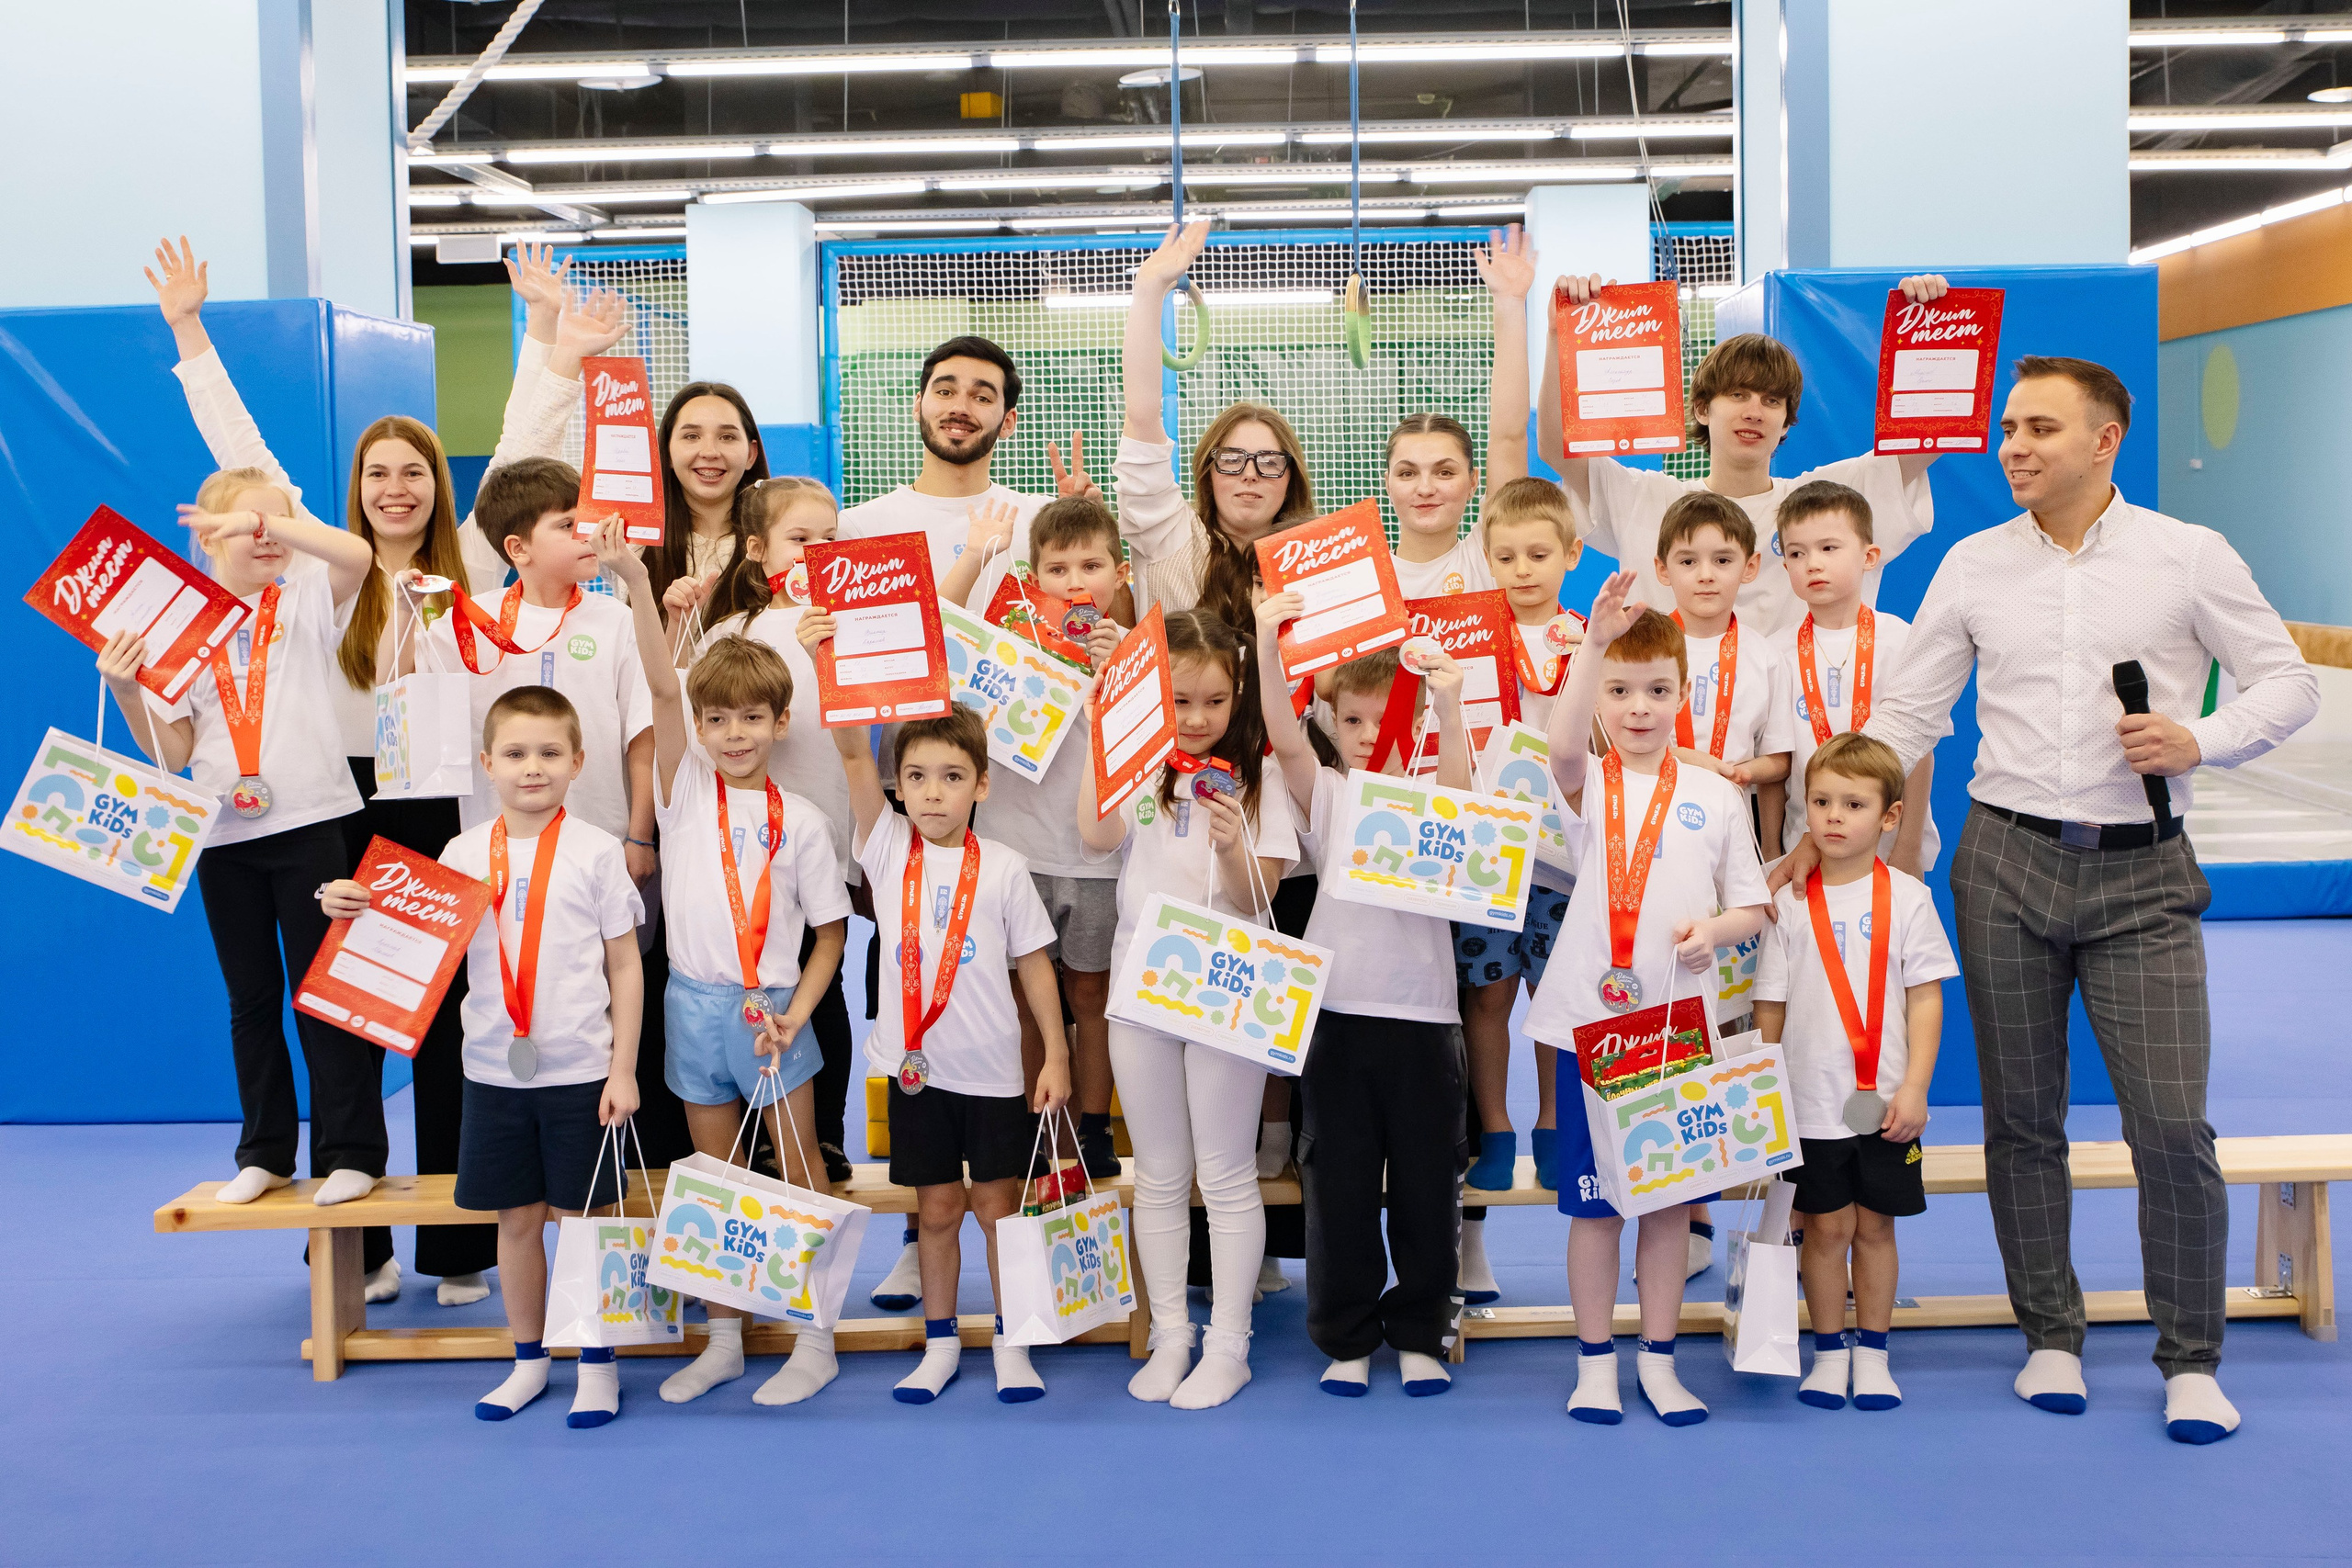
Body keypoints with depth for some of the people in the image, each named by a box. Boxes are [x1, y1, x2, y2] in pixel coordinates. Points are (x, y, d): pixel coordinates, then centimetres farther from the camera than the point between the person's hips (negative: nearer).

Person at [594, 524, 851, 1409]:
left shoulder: (800, 822, -2)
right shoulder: (686, 789, 0)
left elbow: (829, 930, 2)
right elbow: (661, 688, -12)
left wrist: (796, 1012, -11)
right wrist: (635, 584, -24)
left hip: (773, 1009, -2)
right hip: (695, 1003, 2)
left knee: (799, 1169, 4)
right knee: (716, 1175, 12)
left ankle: (815, 1341, 13)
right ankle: (723, 1341, 22)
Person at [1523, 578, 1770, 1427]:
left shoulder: (1715, 796, 7)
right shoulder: (1587, 785, 0)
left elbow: (1752, 906, 11)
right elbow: (1563, 745, -24)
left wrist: (1717, 927, -12)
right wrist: (1594, 642, -35)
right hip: (1592, 1022, -2)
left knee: (1671, 1198, 9)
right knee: (1593, 1203, 5)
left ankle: (1658, 1360, 22)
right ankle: (1595, 1363, 17)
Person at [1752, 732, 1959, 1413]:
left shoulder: (1907, 897, -1)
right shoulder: (1789, 902, 0)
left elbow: (1925, 998, -1)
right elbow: (1770, 1006, 4)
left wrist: (1914, 1088, -7)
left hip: (1884, 1101, 0)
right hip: (1811, 1101, 0)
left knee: (1875, 1225, 8)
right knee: (1826, 1227, 6)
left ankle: (1872, 1353, 21)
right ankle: (1829, 1352, 20)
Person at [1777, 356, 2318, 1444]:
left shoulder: (2189, 556, 1)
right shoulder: (1973, 565, 7)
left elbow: (2286, 680, 5)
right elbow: (1908, 712, 9)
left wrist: (2200, 741, -14)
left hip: (2141, 872, -2)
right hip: (2007, 862, 2)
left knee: (2172, 1124, -5)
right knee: (2020, 1119, 8)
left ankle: (2191, 1361, 11)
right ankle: (2051, 1337, 23)